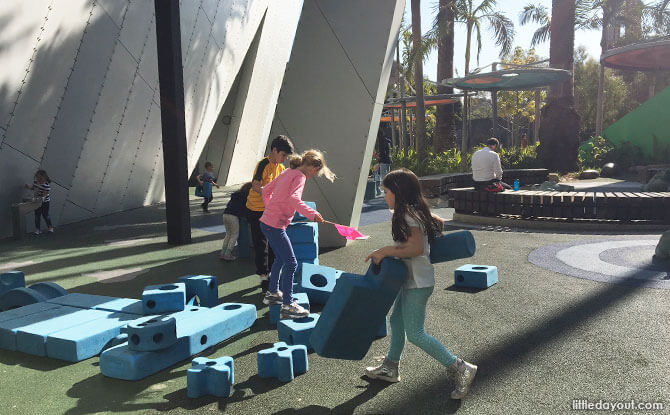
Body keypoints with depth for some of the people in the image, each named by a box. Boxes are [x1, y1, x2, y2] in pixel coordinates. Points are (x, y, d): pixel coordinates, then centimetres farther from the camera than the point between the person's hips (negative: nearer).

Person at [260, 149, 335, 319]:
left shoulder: (288, 173, 14)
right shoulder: (300, 176, -13)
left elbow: (266, 190, 22)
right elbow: (294, 199, -32)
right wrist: (313, 214, -33)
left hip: (267, 221, 10)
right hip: (275, 226, -10)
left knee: (280, 258, 25)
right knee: (291, 263, -5)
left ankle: (272, 292, 39)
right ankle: (287, 305, -2)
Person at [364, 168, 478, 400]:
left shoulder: (407, 215, -21)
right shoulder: (417, 211, 9)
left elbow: (416, 248, -28)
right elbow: (439, 222, 22)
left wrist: (385, 251, -22)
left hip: (418, 282, -10)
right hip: (411, 279, 10)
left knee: (415, 334, -5)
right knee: (397, 320, 18)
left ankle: (459, 368, 1)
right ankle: (390, 368, 32)